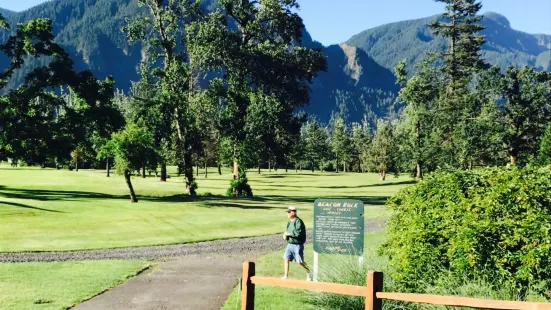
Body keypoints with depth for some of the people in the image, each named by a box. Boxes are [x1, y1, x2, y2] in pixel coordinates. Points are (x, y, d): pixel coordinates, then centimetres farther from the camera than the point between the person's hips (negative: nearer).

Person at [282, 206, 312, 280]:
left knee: (300, 261, 0)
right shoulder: (289, 222, 11)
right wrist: (285, 235, -1)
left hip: (297, 245, -8)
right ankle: (286, 276, 9)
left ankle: (309, 272, 22)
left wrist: (288, 234, -19)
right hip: (290, 244, 8)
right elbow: (287, 232, 22)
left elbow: (298, 233, -26)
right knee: (286, 259, 2)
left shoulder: (298, 221, -17)